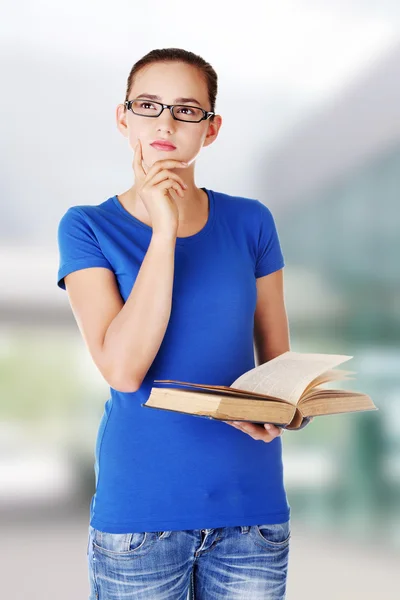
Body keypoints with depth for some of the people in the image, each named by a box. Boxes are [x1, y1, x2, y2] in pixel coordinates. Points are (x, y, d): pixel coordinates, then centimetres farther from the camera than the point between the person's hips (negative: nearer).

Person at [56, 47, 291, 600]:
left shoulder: (250, 222, 2)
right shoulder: (89, 227, -4)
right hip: (140, 506, -2)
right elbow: (123, 370, -17)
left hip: (252, 501, 2)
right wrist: (163, 230, -18)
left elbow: (278, 358, 9)